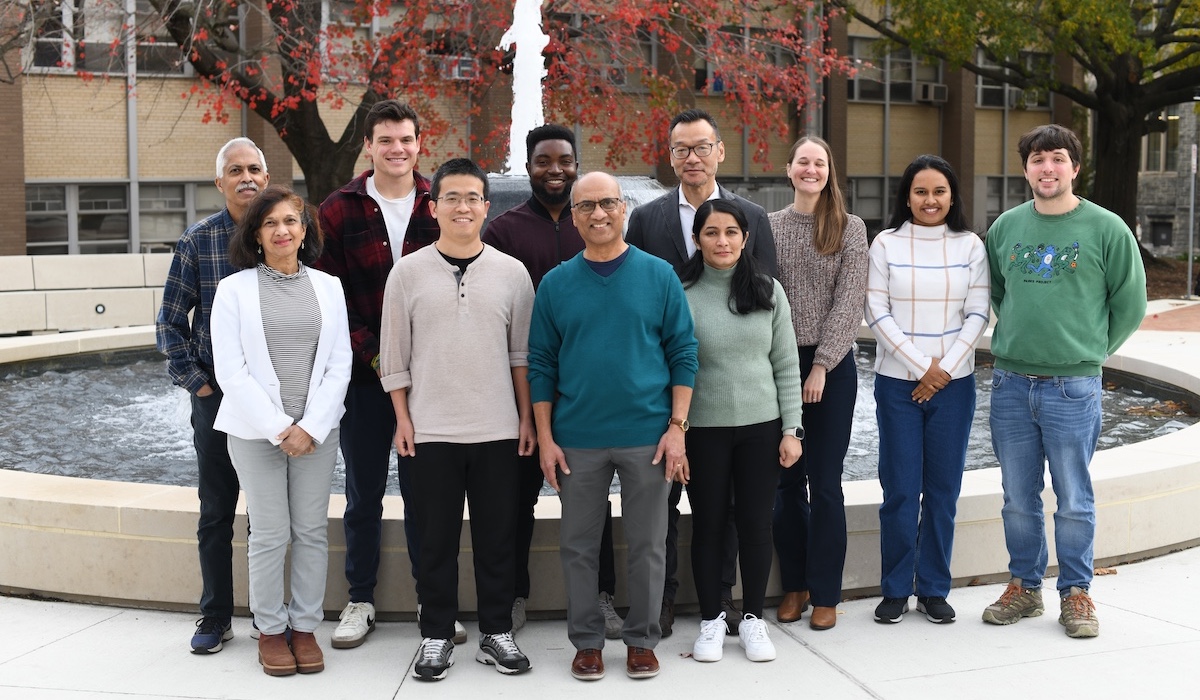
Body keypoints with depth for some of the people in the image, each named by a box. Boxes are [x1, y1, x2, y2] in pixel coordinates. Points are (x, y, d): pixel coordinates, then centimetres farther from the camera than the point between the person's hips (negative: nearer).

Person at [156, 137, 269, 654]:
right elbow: (171, 318, 5)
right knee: (216, 511, 8)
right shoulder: (198, 241, 0)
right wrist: (194, 380, -1)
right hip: (216, 395, 0)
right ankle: (215, 617, 19)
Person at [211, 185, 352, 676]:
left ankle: (305, 626, 18)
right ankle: (270, 630, 16)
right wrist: (278, 428, -11)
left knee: (312, 531, 6)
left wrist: (311, 427, -7)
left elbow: (340, 364, 4)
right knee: (270, 534, 1)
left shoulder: (328, 287, 7)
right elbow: (230, 370, -6)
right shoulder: (234, 289, 0)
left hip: (317, 430, 2)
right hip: (256, 430, -2)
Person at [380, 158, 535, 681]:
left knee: (496, 537, 8)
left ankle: (496, 633, 21)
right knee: (436, 539, 7)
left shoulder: (512, 273, 3)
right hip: (430, 430, 0)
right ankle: (436, 636, 20)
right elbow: (395, 354, 4)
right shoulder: (408, 272, 1)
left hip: (498, 430, 1)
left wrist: (527, 417, 4)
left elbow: (522, 353, 7)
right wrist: (402, 418, 0)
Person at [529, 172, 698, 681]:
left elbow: (683, 353, 0)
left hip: (647, 437, -1)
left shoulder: (659, 276, 0)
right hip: (577, 441, 1)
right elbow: (541, 364, 5)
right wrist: (545, 438, -1)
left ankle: (642, 639, 23)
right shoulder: (555, 284, 3)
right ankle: (586, 640, 24)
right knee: (578, 546, 9)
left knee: (647, 546, 8)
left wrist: (677, 427, -7)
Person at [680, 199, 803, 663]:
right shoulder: (681, 295, -5)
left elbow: (786, 365, 4)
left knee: (756, 524, 8)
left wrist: (791, 429, 0)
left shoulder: (768, 291, 2)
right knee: (708, 524, 8)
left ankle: (752, 618, 23)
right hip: (703, 429, -1)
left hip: (761, 426, 2)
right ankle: (711, 620, 23)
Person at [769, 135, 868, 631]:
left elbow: (849, 302, -5)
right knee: (787, 479, 7)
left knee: (825, 482, 0)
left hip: (832, 366, -2)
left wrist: (822, 365, -11)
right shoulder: (769, 227, 7)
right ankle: (794, 584, 19)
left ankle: (825, 593, 9)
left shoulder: (850, 228, 1)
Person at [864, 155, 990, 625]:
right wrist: (922, 367, -10)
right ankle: (895, 590, 12)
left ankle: (934, 589, 17)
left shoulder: (969, 246, 5)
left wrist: (945, 369, -9)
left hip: (954, 383, 2)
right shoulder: (886, 244, 0)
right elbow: (877, 314, -5)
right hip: (897, 382, -1)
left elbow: (977, 314, 1)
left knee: (943, 489, 6)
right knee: (900, 489, 0)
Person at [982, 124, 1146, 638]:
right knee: (1018, 498, 11)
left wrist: (1090, 351, 7)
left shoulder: (1106, 229, -2)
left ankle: (1076, 593, 18)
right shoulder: (1005, 227, 8)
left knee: (1074, 500, 4)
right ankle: (1024, 586, 24)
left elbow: (1130, 305, 4)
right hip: (1011, 383, 3)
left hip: (1073, 387, -3)